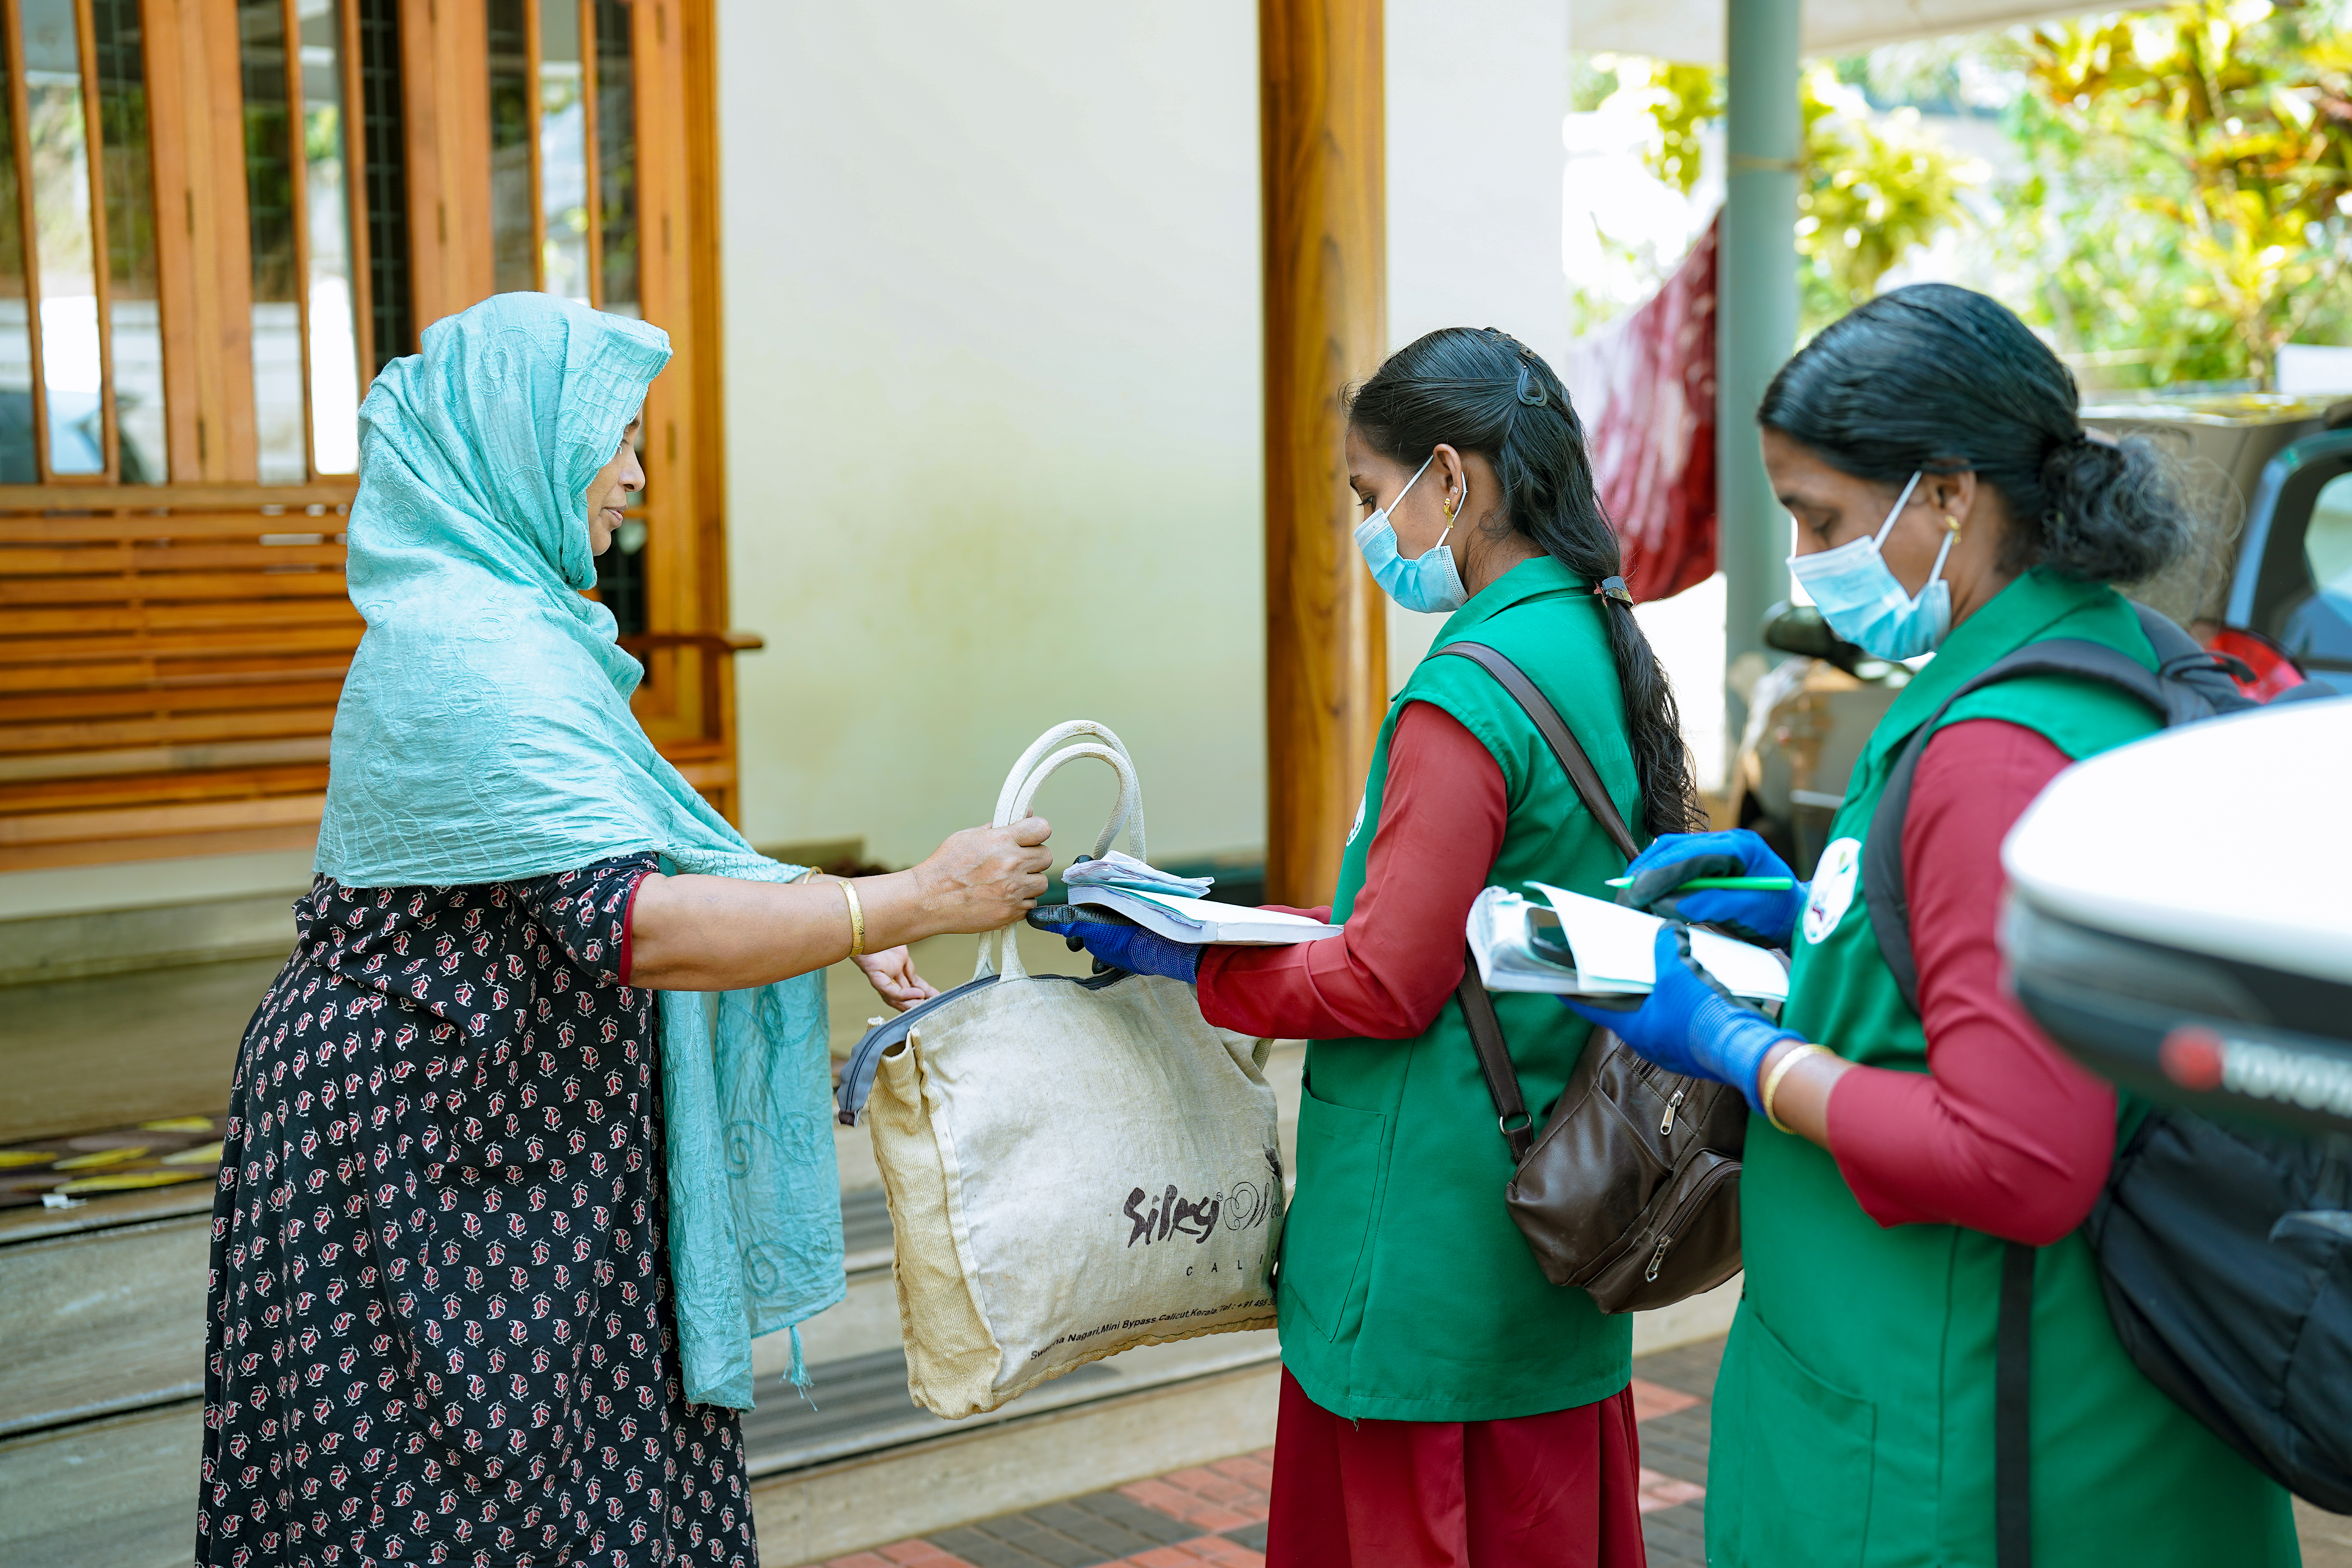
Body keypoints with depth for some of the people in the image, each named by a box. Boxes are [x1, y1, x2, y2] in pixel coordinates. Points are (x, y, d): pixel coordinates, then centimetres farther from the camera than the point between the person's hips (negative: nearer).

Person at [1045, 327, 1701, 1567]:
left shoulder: (1466, 695, -20)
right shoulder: (1604, 652, 7)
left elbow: (1385, 984, -20)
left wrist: (1179, 955, -10)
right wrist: (1261, 921, 14)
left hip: (1433, 1241, -9)